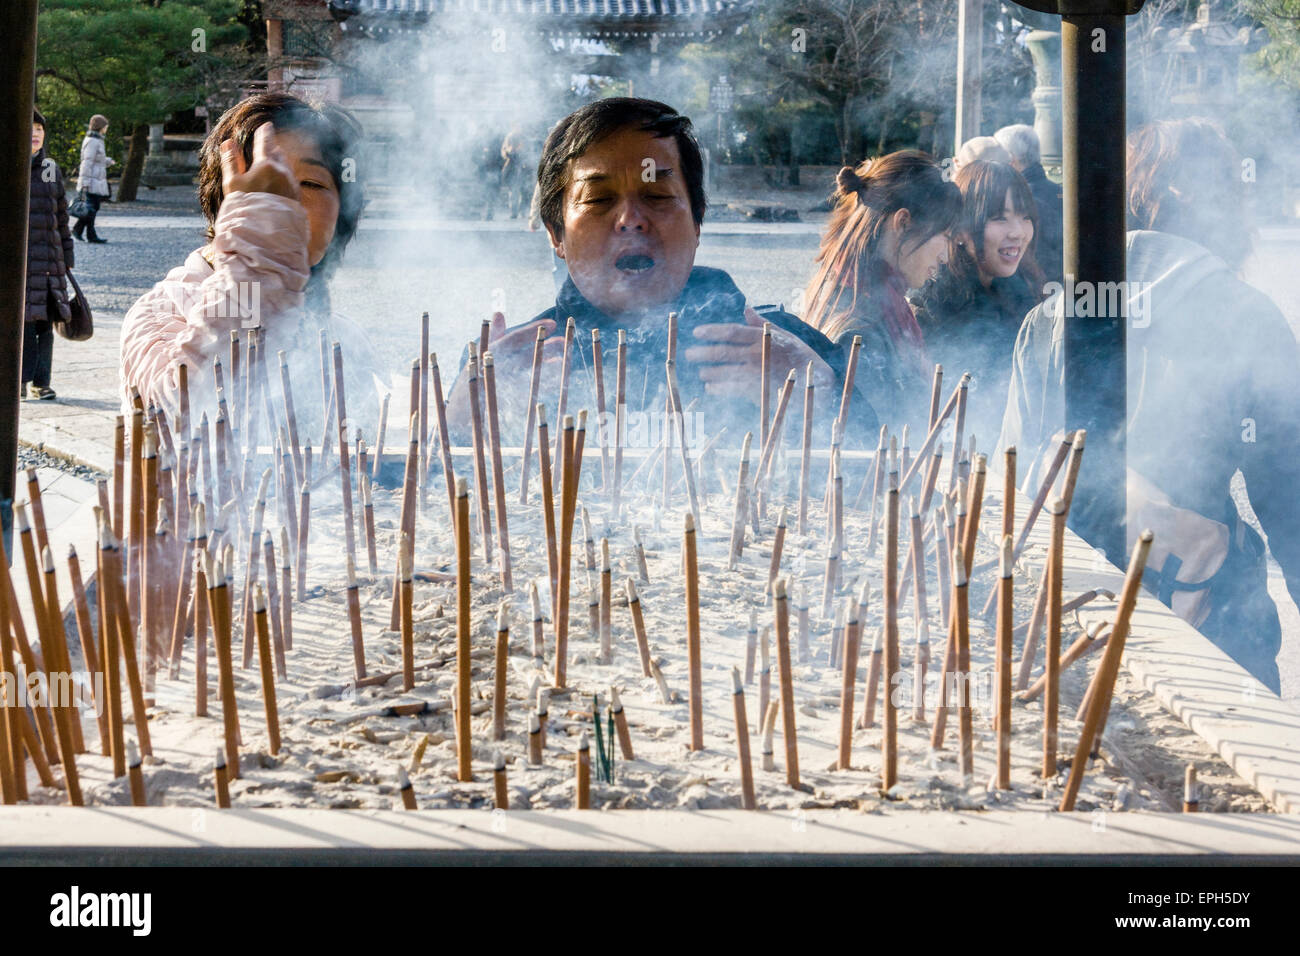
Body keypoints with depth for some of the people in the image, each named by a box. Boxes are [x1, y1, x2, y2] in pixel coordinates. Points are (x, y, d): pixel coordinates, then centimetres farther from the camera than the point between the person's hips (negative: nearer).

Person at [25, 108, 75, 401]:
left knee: (46, 321, 4)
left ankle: (41, 382, 10)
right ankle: (20, 380, -2)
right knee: (22, 318, -10)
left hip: (48, 254, 4)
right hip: (16, 254, -4)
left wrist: (67, 252, 19)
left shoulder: (51, 169, 15)